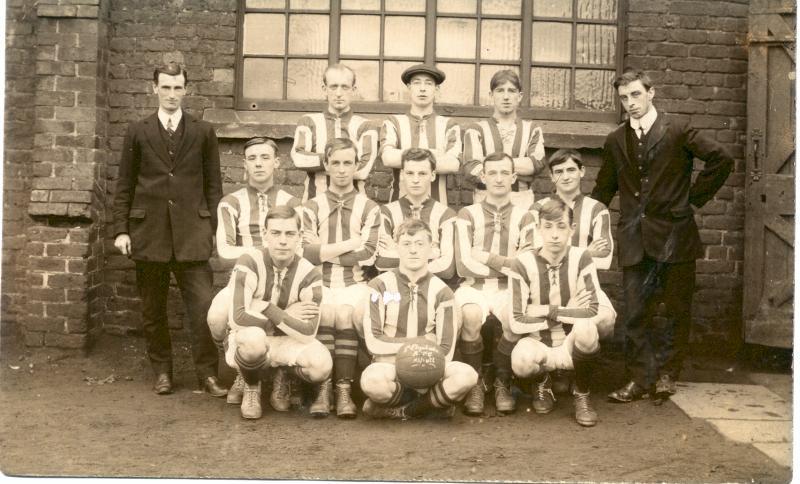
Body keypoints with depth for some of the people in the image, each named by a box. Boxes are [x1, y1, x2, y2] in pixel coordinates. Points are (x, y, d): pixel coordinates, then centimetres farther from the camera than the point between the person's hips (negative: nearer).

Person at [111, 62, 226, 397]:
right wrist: (121, 230, 1)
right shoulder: (138, 132, 8)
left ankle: (207, 373, 1)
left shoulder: (203, 132, 8)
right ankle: (162, 371, 19)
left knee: (202, 305, -7)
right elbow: (124, 186, 8)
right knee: (152, 307, 7)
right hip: (148, 232, 1)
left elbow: (213, 184, 8)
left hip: (192, 233, -1)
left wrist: (214, 228, 0)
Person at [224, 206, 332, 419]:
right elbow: (238, 319, -27)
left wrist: (266, 309, -23)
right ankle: (251, 388, -5)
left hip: (286, 344, 2)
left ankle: (284, 378, 8)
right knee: (253, 336, -39)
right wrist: (286, 315, -19)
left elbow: (307, 333, -20)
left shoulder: (309, 274, -11)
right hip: (246, 342, -2)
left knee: (321, 364, -28)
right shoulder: (249, 261, -18)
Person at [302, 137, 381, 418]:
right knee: (323, 310, -30)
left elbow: (366, 256, -3)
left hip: (354, 283, -1)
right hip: (321, 282, 1)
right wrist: (350, 243, -4)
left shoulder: (369, 208, 9)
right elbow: (307, 253, -2)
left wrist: (325, 252, -2)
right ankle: (323, 387, -24)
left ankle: (344, 389, -23)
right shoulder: (313, 207, 13)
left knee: (346, 311, -31)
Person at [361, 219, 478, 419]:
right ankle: (431, 404, -8)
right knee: (373, 379, -38)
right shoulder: (381, 285, 0)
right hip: (389, 365, -2)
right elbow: (373, 342, -8)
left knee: (466, 375, -29)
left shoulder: (440, 291, 5)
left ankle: (403, 410, -9)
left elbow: (446, 349, 0)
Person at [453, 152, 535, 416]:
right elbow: (464, 265, -5)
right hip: (474, 287, -1)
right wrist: (508, 265, -5)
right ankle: (475, 384, -13)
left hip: (508, 289, 1)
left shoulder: (523, 217, 11)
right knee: (470, 316, -35)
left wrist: (488, 257, -4)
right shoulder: (467, 214, 7)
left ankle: (502, 383, -9)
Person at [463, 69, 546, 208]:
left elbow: (538, 163, -4)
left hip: (523, 204, 2)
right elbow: (471, 170, -8)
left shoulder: (532, 130, 13)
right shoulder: (476, 130, 7)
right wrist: (520, 170, -7)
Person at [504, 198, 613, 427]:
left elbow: (593, 312, -21)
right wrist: (566, 314, -14)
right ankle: (542, 384, 6)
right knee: (521, 360, -35)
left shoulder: (581, 259, -9)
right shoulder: (523, 263, -11)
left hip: (572, 347, 1)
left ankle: (582, 395, -5)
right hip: (538, 346, 0)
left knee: (585, 327, -33)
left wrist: (548, 311, -18)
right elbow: (517, 323, -16)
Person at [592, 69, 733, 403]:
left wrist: (695, 196, -2)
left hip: (673, 233, -3)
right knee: (636, 311, 3)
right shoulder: (616, 141, 11)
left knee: (677, 308, 5)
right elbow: (604, 188, 17)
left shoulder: (677, 131, -2)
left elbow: (721, 160, -2)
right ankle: (638, 379, 11)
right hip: (634, 237, 3)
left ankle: (667, 374, 18)